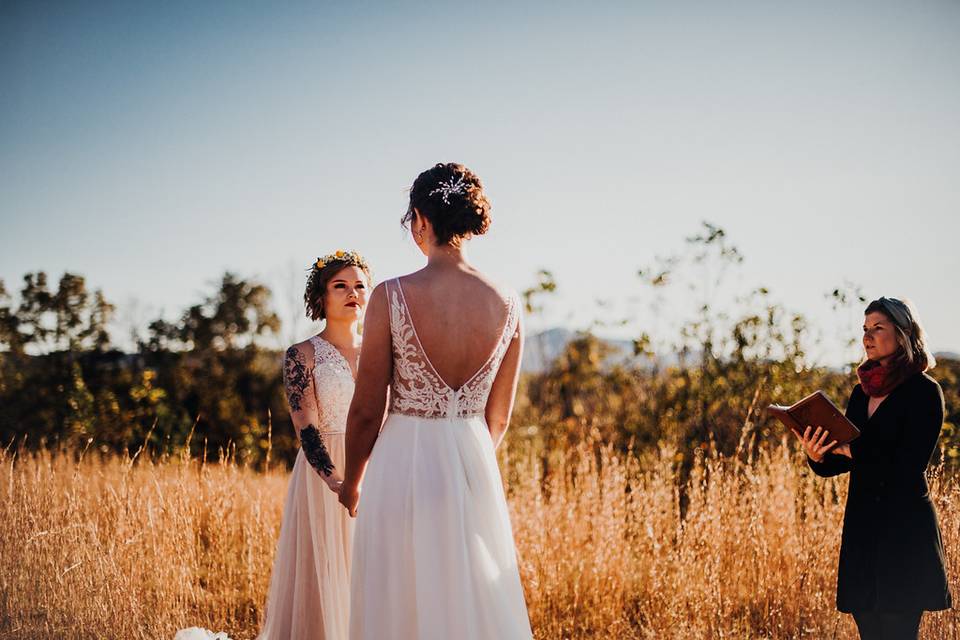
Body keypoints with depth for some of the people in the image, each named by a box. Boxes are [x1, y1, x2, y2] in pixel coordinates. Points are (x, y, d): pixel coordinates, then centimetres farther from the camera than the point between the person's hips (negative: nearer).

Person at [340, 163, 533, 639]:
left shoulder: (392, 297, -13)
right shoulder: (507, 305, -2)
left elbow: (366, 410, -7)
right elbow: (498, 417, 8)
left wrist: (351, 483, 10)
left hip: (405, 466, -3)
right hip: (476, 466, 4)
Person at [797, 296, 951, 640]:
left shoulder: (924, 392, -8)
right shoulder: (861, 392, 13)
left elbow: (908, 466, -16)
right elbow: (842, 460, 12)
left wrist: (852, 450, -21)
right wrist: (818, 457, -9)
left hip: (904, 529, -7)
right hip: (862, 525, 7)